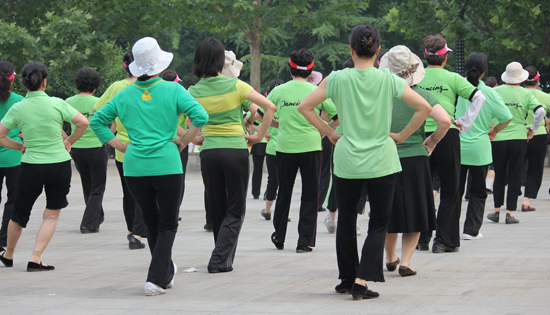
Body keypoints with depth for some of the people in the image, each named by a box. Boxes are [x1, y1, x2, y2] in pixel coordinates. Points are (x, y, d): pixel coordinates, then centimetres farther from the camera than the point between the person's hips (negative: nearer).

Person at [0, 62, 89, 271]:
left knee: (19, 213, 17)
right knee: (51, 215, 9)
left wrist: (20, 146, 9)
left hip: (31, 166, 1)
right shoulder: (57, 104, -8)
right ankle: (35, 259, -2)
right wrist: (69, 141, 6)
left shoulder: (17, 109, -4)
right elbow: (83, 123, -9)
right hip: (60, 164, -1)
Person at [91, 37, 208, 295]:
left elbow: (97, 121, 11)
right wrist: (183, 141, -4)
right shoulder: (172, 90, -4)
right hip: (166, 165, -3)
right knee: (167, 225, 6)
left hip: (134, 167, 3)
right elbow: (200, 116, -15)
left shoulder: (125, 95, 6)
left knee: (151, 223, 18)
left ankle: (167, 272, 30)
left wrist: (121, 146, 10)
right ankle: (156, 279, -6)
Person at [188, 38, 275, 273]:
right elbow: (270, 107, -9)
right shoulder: (235, 86, -6)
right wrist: (258, 136, -2)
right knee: (235, 211, 5)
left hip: (209, 153, 2)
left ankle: (223, 258, 22)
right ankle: (219, 260, -7)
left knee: (217, 209, 16)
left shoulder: (193, 92, -1)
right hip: (235, 150, -2)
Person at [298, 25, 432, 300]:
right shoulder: (389, 81, -4)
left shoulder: (338, 79, -4)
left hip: (347, 160, 1)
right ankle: (361, 280, -6)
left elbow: (305, 107, -3)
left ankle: (347, 280, 23)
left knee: (346, 220, 17)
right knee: (379, 223, 7)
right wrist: (402, 136, 3)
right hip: (381, 161, -1)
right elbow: (424, 108, -6)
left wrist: (330, 133, 5)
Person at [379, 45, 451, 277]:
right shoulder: (420, 95, -7)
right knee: (414, 214, 10)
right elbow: (445, 121, -16)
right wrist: (432, 141, 0)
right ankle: (405, 261, 1)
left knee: (389, 214, 17)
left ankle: (390, 258, 31)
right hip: (415, 158, -1)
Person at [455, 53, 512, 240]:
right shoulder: (490, 94, -8)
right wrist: (494, 130, 9)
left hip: (456, 147, 1)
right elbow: (507, 118, -9)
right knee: (477, 191, 10)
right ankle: (471, 230, 7)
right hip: (479, 148, -1)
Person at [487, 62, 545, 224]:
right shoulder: (526, 93, -2)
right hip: (518, 138, -1)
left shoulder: (496, 91, 0)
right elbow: (540, 110, -11)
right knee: (514, 177, 5)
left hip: (498, 139, 1)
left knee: (499, 176, 13)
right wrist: (533, 129, 2)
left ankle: (497, 211, 15)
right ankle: (510, 213, 4)